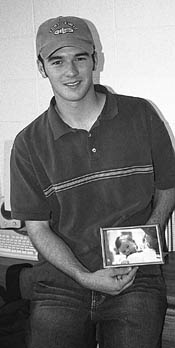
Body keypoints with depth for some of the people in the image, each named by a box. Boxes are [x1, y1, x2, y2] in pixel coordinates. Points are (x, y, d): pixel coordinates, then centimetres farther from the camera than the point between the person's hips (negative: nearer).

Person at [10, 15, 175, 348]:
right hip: (60, 281, 1)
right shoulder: (29, 144, 0)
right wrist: (85, 276, -12)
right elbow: (37, 227, 2)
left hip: (137, 278, 0)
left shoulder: (141, 115, 1)